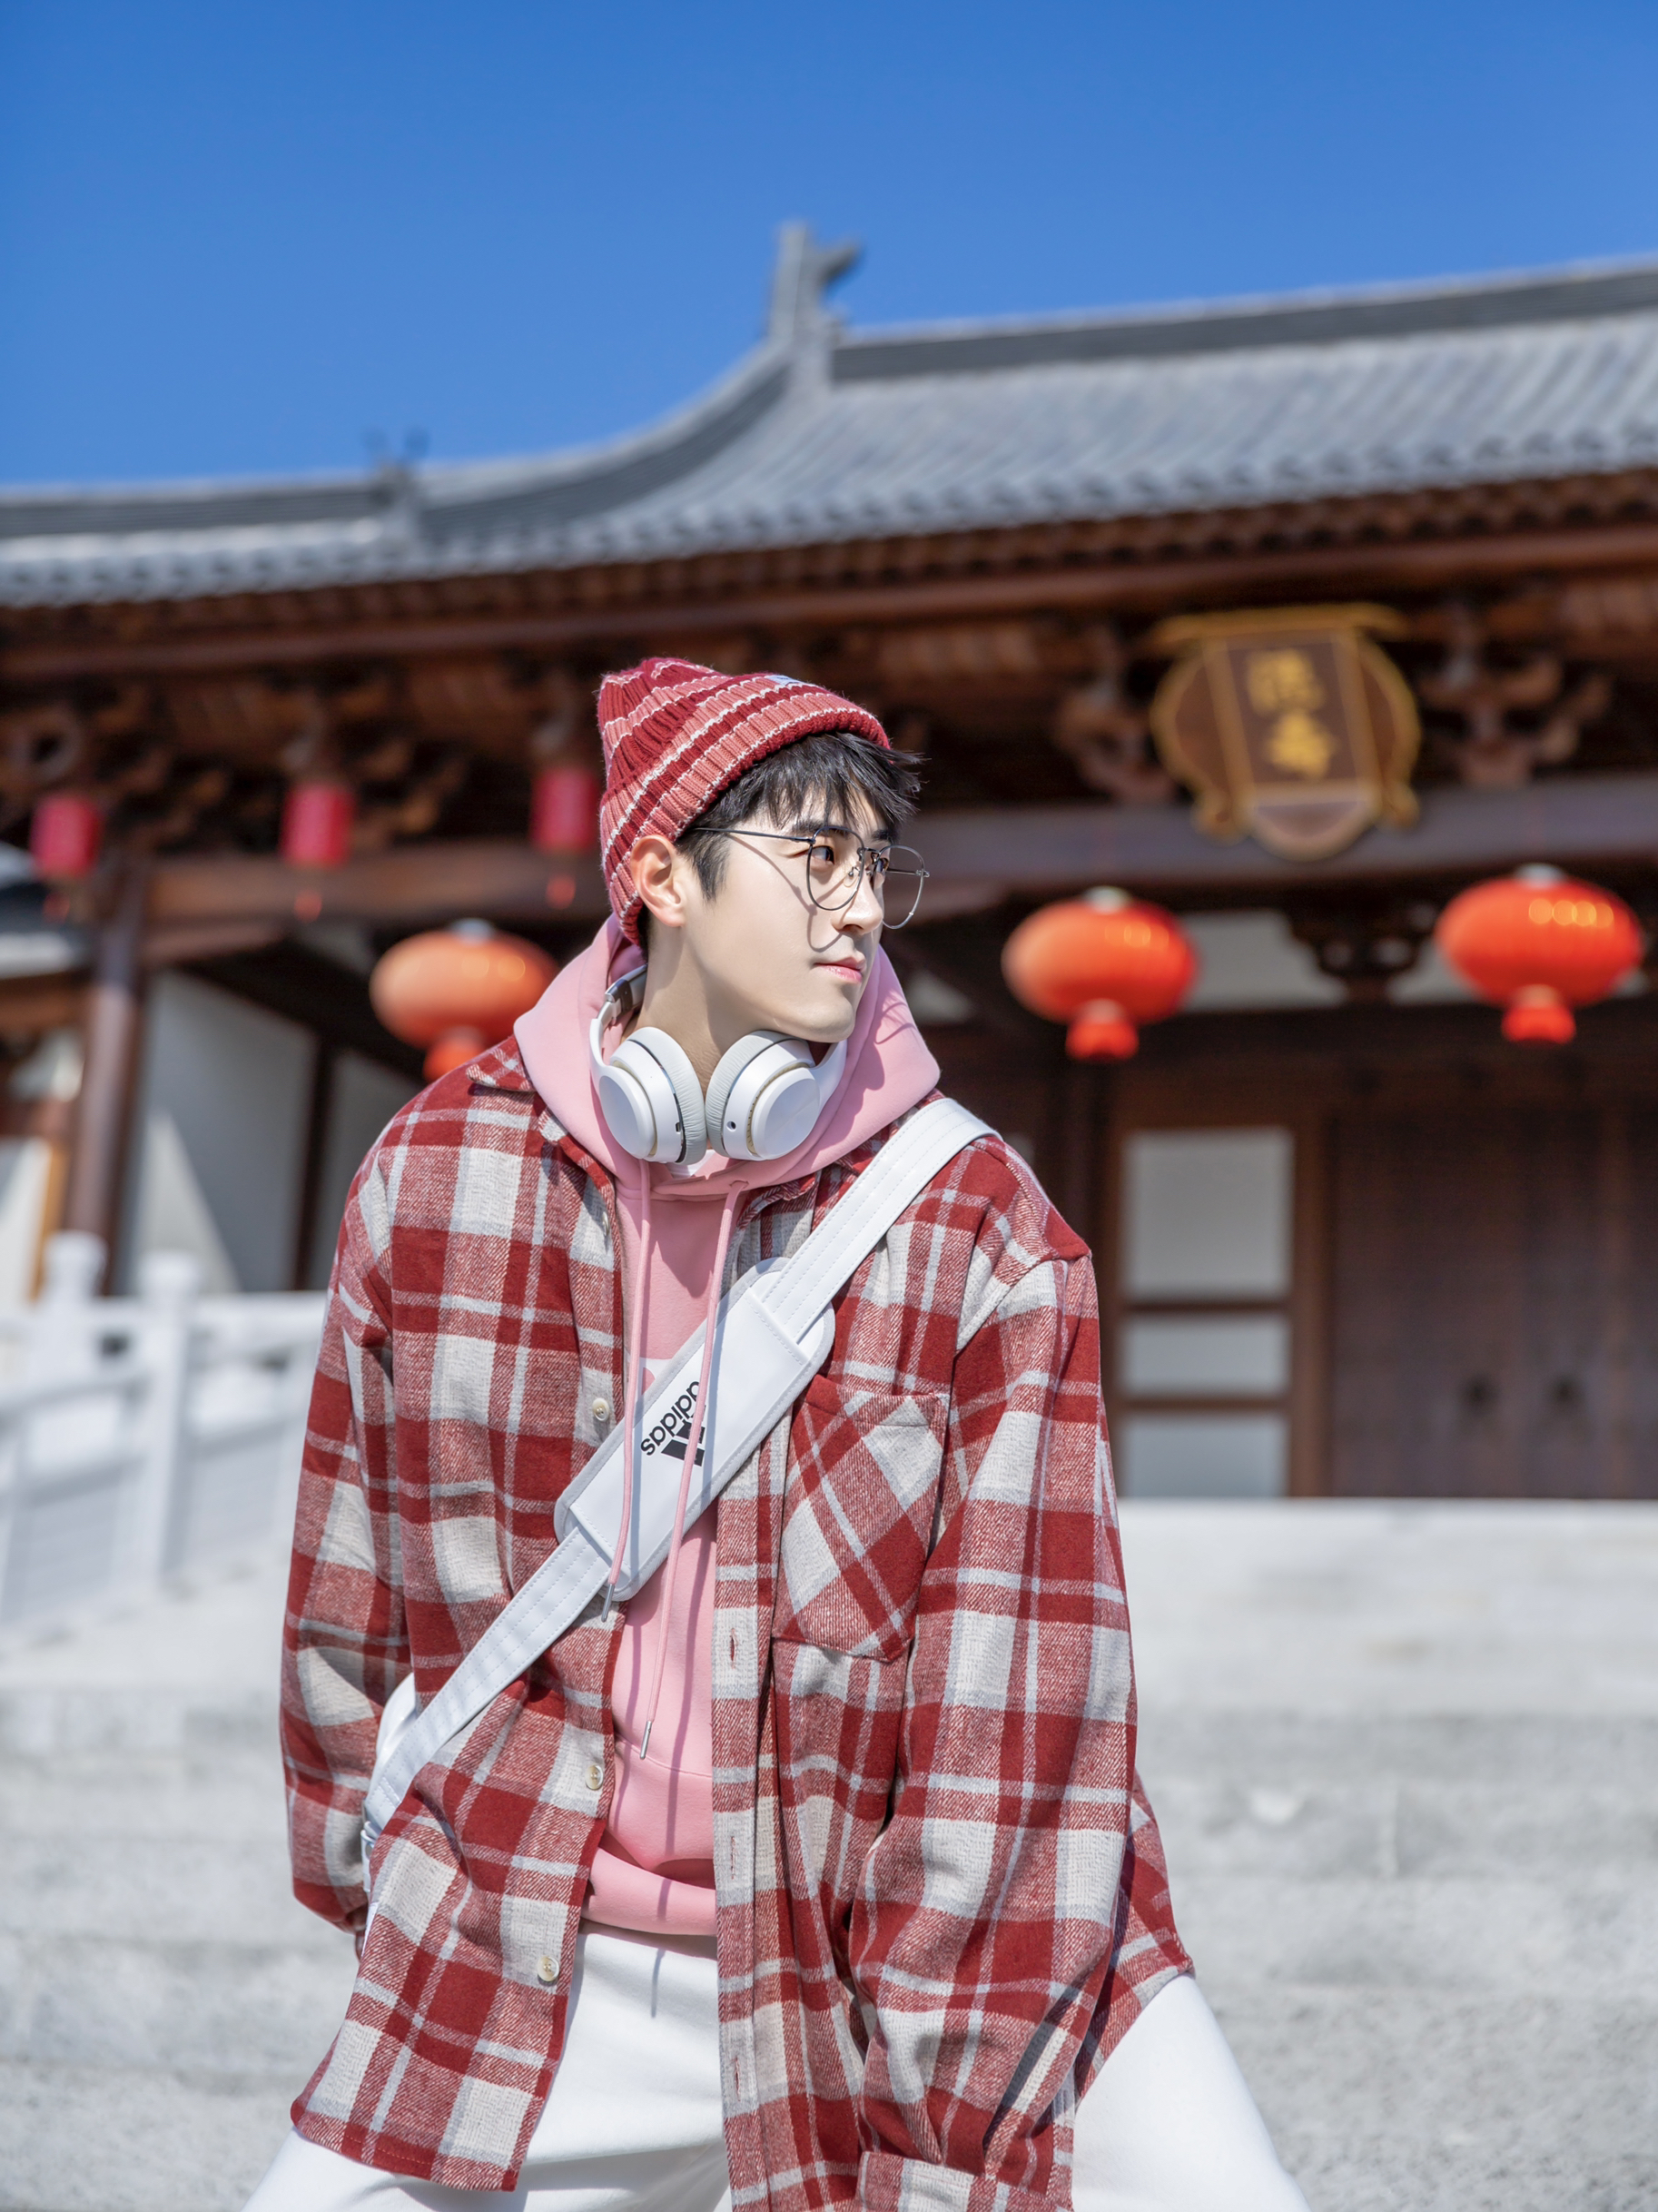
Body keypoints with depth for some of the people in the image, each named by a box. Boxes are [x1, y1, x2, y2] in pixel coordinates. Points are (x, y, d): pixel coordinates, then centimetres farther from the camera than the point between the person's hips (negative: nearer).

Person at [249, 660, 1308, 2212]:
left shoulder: (982, 1229, -9)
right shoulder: (437, 1169, -3)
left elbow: (1016, 1693, -12)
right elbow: (351, 1576, 9)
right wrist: (348, 1874, 18)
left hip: (927, 1944, -1)